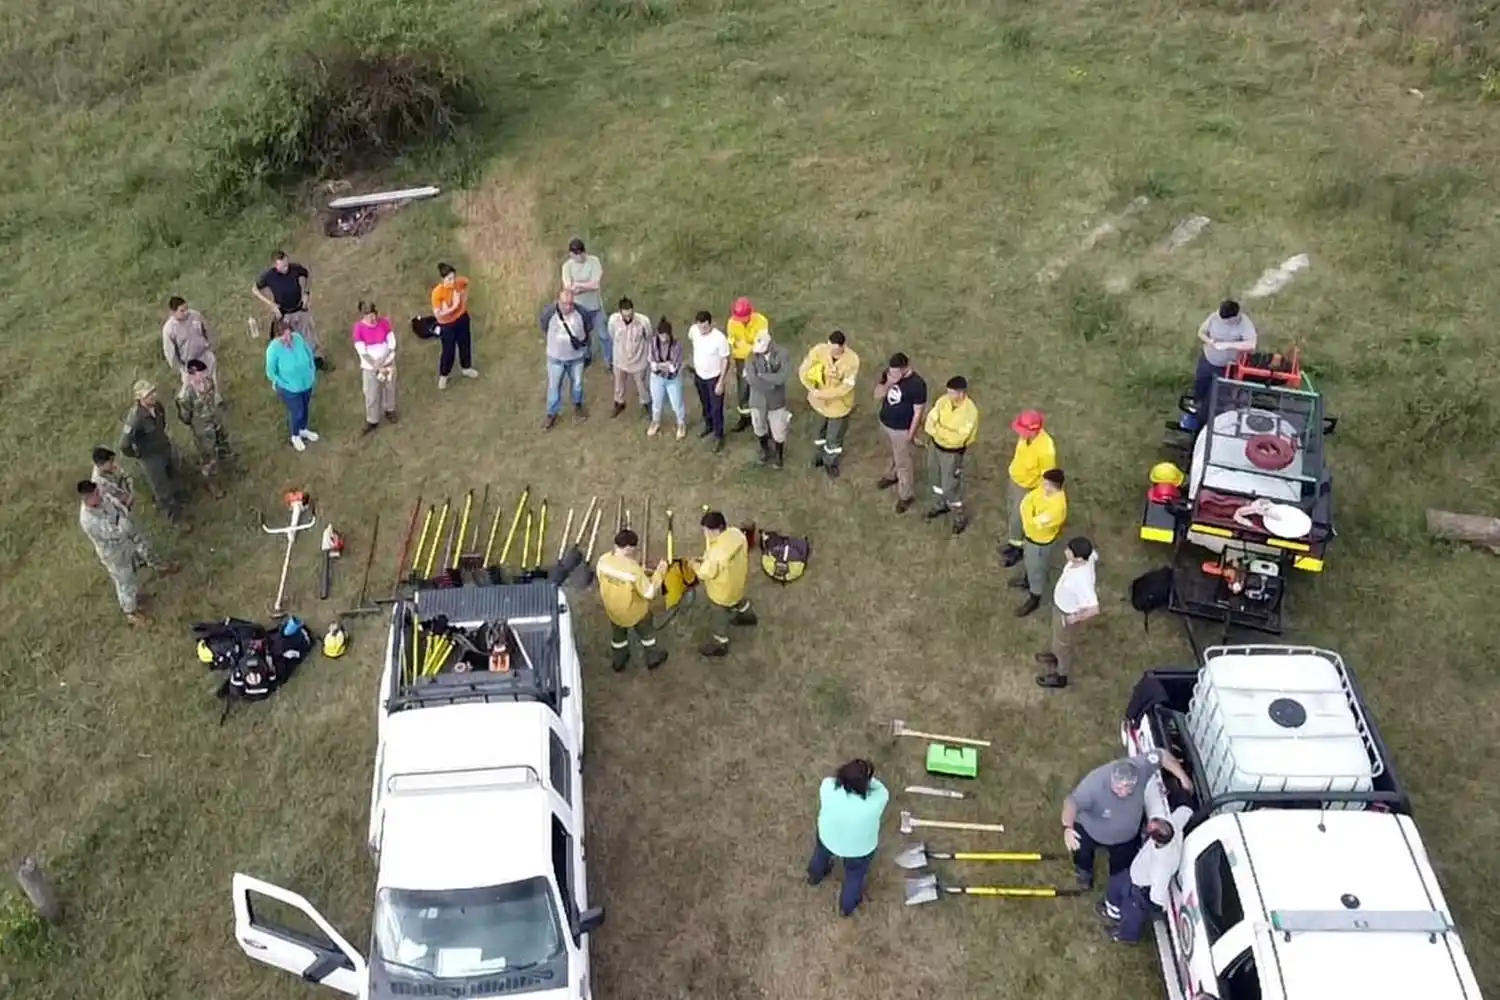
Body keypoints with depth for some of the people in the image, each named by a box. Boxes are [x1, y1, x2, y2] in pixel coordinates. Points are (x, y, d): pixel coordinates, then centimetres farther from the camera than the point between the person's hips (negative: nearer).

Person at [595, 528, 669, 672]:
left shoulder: (603, 560, -22)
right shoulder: (634, 569, -39)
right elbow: (650, 593, -28)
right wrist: (659, 572, -18)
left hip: (612, 608, 4)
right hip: (634, 610, -4)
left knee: (617, 634, 32)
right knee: (646, 633, 27)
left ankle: (617, 662, 54)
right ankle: (653, 659, 50)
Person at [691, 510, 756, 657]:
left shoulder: (716, 553, -44)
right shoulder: (737, 533, -20)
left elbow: (704, 573, -29)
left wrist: (695, 565, -6)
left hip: (723, 590, -7)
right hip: (737, 579, 7)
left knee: (720, 617, 21)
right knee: (738, 599, 39)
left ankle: (719, 645, 45)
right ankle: (747, 616, 67)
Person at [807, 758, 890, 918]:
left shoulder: (828, 787, -35)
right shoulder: (879, 797, -39)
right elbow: (875, 784, -14)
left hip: (828, 840, 2)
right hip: (861, 849, -1)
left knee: (821, 855, 38)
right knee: (855, 876, 32)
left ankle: (815, 876, 69)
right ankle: (847, 906, 59)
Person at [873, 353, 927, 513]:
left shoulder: (917, 384, -30)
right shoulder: (888, 373, -13)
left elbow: (918, 412, -21)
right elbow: (877, 395, -7)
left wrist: (910, 435, -15)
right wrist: (888, 383, -27)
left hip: (901, 429, -6)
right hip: (885, 422, 6)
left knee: (903, 462, 10)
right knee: (894, 453, 31)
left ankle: (906, 495, 28)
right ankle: (892, 475, 56)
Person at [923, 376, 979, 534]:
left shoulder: (971, 412, -30)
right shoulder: (944, 400, -12)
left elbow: (958, 438, -30)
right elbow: (929, 423, -12)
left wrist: (939, 429, -22)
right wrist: (944, 432, -27)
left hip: (952, 453, -7)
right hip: (936, 446, 7)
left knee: (950, 486, 4)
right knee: (935, 476, 26)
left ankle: (960, 517, 28)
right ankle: (940, 505, 52)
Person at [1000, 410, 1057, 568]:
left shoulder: (1045, 449, -39)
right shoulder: (1026, 434, -18)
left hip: (1028, 488, -7)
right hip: (1014, 479, 7)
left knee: (1017, 520, 11)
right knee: (1013, 512, 26)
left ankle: (1017, 549, 37)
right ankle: (1015, 542, 50)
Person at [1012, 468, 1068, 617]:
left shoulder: (1058, 507, -42)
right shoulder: (1044, 489, -17)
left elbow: (1033, 522, -36)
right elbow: (1026, 501, -9)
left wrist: (1027, 513, -20)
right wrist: (1029, 518, -21)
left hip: (1041, 541, -8)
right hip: (1030, 534, 8)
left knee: (1036, 570, 16)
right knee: (1027, 560, 34)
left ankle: (1034, 600, 40)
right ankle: (1026, 580, 63)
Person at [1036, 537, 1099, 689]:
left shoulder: (1082, 580, -46)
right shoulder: (1087, 556, -24)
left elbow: (1094, 610, -44)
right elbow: (1095, 557, 2)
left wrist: (1075, 618, -24)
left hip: (1067, 614, -7)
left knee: (1062, 643, 20)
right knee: (1057, 636, 35)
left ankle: (1060, 676, 47)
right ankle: (1055, 654, 65)